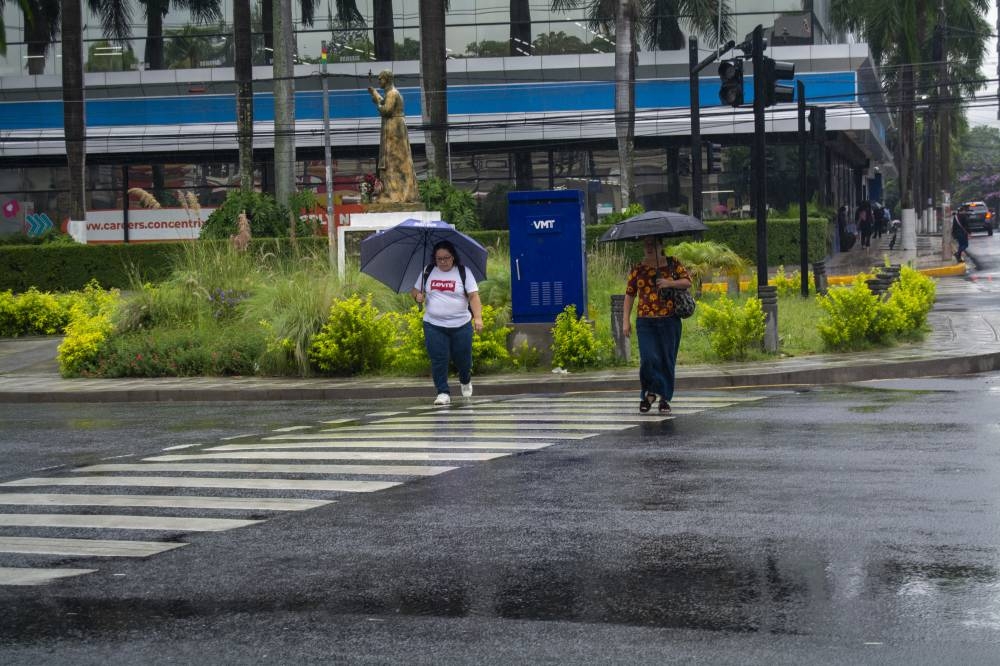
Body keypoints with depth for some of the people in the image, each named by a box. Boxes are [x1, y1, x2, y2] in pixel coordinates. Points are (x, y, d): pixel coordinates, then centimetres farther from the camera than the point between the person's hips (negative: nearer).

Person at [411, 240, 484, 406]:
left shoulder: (464, 273, -1)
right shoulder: (428, 273, 6)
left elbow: (473, 296, -7)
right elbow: (415, 290, 17)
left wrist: (478, 317, -19)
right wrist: (417, 296, -8)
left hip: (461, 325, -1)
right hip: (434, 325, 1)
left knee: (462, 358, 8)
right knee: (438, 359, -6)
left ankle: (465, 381, 39)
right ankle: (443, 393, 1)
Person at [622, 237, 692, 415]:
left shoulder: (672, 264, 7)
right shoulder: (638, 269, 7)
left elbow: (688, 282, 4)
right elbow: (629, 295, 8)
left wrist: (670, 283, -15)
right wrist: (626, 321, 3)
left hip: (670, 320, 0)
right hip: (645, 322, 0)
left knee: (667, 360, 3)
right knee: (649, 358, -13)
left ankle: (665, 399, 14)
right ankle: (649, 392, 9)